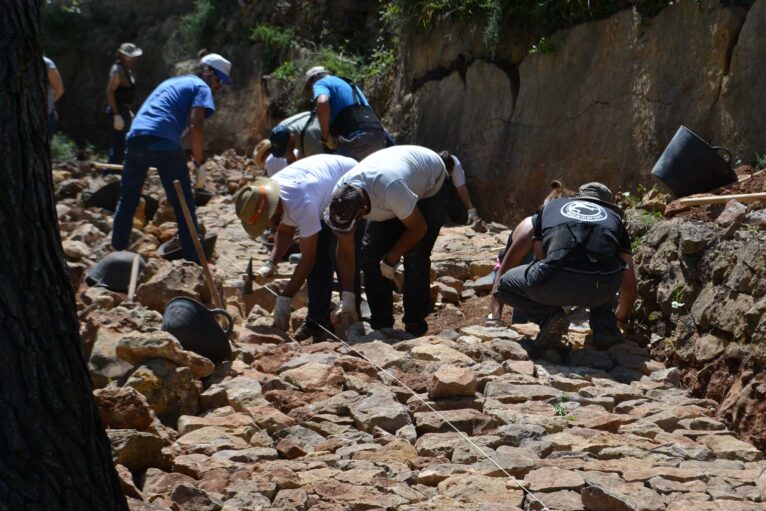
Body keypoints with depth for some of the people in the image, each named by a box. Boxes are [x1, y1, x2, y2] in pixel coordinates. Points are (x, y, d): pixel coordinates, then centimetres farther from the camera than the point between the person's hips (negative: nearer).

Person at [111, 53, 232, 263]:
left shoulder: (171, 82, 32)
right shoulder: (201, 87, 8)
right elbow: (195, 126, -7)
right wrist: (199, 163, -3)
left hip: (136, 137, 7)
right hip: (164, 143, -7)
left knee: (127, 200, 18)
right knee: (184, 206, 3)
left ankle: (117, 252, 24)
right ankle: (194, 261, 5)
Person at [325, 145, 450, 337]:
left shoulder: (391, 189, -46)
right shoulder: (340, 197, -26)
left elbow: (419, 228, -28)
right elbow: (345, 251, -15)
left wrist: (390, 260, -20)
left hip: (431, 184, -6)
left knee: (415, 255, -20)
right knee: (371, 251, -8)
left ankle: (415, 328, -8)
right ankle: (381, 325, 3)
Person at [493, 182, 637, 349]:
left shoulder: (550, 207, 35)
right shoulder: (614, 217, 34)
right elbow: (630, 285, 34)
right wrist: (621, 318, 53)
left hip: (557, 282, -2)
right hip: (601, 287, 2)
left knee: (503, 286, 30)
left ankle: (549, 315, 5)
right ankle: (604, 329, 22)